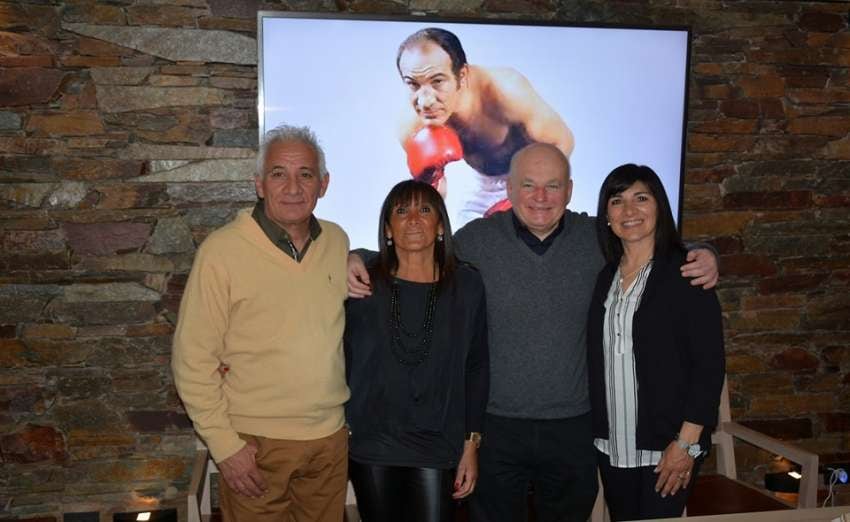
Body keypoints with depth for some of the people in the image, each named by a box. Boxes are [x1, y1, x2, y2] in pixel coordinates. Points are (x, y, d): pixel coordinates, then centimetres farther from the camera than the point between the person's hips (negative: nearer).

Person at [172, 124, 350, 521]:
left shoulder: (337, 241, 3)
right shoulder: (222, 250, -13)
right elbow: (193, 361, -11)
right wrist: (224, 445, -12)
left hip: (331, 437, 5)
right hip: (256, 444, -4)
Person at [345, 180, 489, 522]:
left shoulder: (467, 286, -3)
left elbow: (476, 369, 1)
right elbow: (341, 363, 3)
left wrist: (471, 445, 1)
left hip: (438, 450, 0)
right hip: (370, 448, 0)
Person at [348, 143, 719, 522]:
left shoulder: (598, 238, -1)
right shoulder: (477, 239, -6)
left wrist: (701, 260, -6)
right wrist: (358, 261, -12)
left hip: (575, 427, 2)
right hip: (496, 425, -2)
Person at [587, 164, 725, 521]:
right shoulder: (604, 278, 7)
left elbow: (709, 364, -11)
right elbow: (597, 363, 10)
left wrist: (686, 444, -14)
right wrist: (597, 432, 5)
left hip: (667, 449, -5)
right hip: (610, 447, 5)